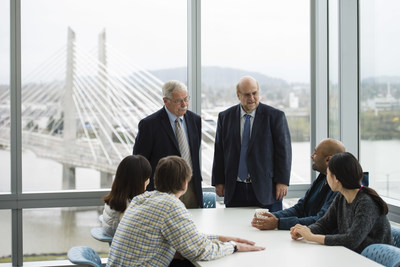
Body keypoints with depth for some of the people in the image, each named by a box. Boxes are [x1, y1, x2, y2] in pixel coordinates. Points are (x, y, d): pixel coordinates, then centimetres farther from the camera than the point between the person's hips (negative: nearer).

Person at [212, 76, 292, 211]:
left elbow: (284, 150, -2)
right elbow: (219, 151, 9)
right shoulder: (225, 117, 8)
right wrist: (218, 182, 5)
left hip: (265, 189, -2)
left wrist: (282, 181, -7)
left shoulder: (275, 116, 0)